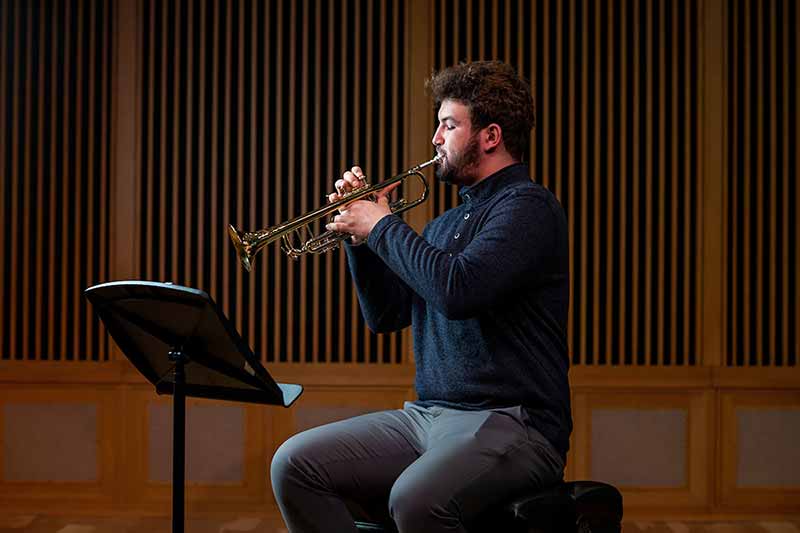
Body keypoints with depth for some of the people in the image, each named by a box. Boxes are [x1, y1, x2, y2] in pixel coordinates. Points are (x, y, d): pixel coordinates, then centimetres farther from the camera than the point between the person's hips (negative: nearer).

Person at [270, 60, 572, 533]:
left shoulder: (528, 206, -9)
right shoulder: (448, 222, 20)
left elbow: (458, 290, -25)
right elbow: (385, 315, 22)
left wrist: (383, 226, -10)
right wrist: (360, 233, 8)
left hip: (510, 421, -8)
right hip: (428, 416, 9)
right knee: (295, 464, -6)